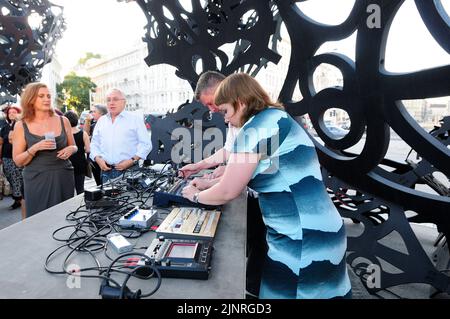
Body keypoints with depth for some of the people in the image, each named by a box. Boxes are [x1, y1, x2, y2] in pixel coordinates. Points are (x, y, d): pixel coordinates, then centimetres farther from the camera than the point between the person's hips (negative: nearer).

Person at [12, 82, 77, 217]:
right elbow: (18, 161, 0)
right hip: (37, 180, -1)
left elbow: (74, 146, 15)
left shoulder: (63, 121, 3)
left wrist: (70, 149, -8)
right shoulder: (21, 126, 0)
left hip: (63, 177, 2)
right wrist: (34, 148, -17)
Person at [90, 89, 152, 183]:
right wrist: (98, 158, 2)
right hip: (106, 170, 4)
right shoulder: (101, 121, 17)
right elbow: (94, 144, 20)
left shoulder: (135, 119, 2)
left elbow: (146, 144, -4)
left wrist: (132, 160, -13)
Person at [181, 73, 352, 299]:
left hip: (303, 242, -9)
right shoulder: (275, 118, 12)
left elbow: (227, 192, -13)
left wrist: (196, 196, 5)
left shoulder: (257, 127, -18)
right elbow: (239, 175, 20)